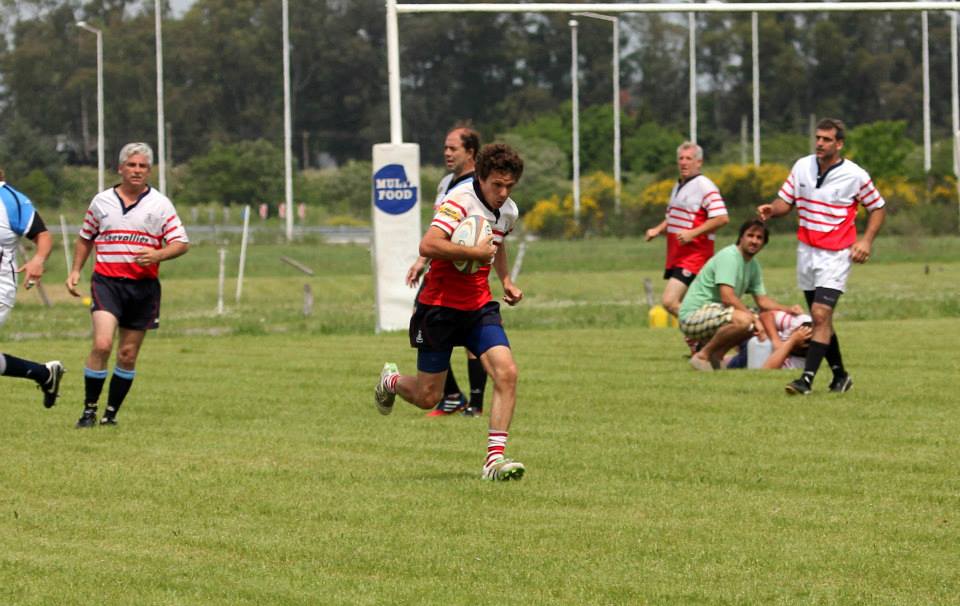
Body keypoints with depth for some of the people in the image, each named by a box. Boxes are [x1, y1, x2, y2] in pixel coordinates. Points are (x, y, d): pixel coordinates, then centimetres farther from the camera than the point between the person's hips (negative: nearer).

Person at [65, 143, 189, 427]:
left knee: (128, 355, 4)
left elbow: (181, 243, 1)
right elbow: (85, 238, 22)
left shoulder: (160, 204, 4)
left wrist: (157, 255, -17)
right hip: (107, 282, -1)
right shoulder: (101, 201, 8)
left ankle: (111, 413, 18)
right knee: (102, 344, -19)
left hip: (144, 286, 1)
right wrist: (75, 271, 12)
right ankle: (89, 409, -8)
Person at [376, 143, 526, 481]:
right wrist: (475, 252, -27)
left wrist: (505, 280, 19)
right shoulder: (461, 202, -19)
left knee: (506, 373, -17)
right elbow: (428, 246, -32)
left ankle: (495, 459, -15)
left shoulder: (508, 212, 6)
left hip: (478, 307, 6)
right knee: (427, 398, 3)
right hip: (439, 308, -6)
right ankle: (391, 381, 40)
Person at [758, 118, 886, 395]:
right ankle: (839, 374, 25)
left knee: (821, 315, -17)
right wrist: (771, 209, -13)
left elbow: (878, 208, 5)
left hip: (836, 255, -5)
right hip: (806, 250, 5)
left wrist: (866, 240, -8)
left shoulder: (855, 175, -7)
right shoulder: (802, 166, 4)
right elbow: (785, 201, 10)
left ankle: (807, 379, -21)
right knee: (819, 318, 11)